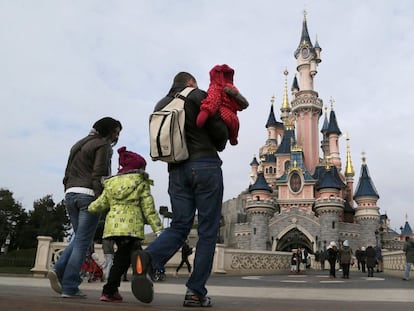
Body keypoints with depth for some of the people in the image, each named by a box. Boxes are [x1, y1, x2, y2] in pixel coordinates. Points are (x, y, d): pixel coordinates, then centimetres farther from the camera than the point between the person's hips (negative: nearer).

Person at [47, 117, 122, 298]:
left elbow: (68, 173, 22)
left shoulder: (78, 145, 24)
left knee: (79, 238, 18)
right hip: (88, 195, -8)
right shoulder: (102, 145, -2)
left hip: (70, 194, 8)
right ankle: (69, 287, -3)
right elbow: (99, 175, -12)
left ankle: (58, 270, 1)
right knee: (83, 241, -3)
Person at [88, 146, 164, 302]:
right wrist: (158, 230, 0)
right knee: (124, 257, 2)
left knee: (123, 256, 18)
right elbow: (149, 209, 0)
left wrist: (88, 208, 42)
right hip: (131, 227, -5)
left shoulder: (111, 184, 21)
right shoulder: (141, 183, 8)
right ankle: (109, 291, 2)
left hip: (112, 226, 5)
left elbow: (97, 206, 20)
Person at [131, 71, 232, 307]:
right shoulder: (199, 96, 1)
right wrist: (217, 145, 16)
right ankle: (196, 292, 1)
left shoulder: (161, 106, 19)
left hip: (177, 170, 6)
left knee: (179, 226, 7)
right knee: (208, 230, 1)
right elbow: (220, 133, -4)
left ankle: (148, 258, -21)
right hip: (205, 165, -5)